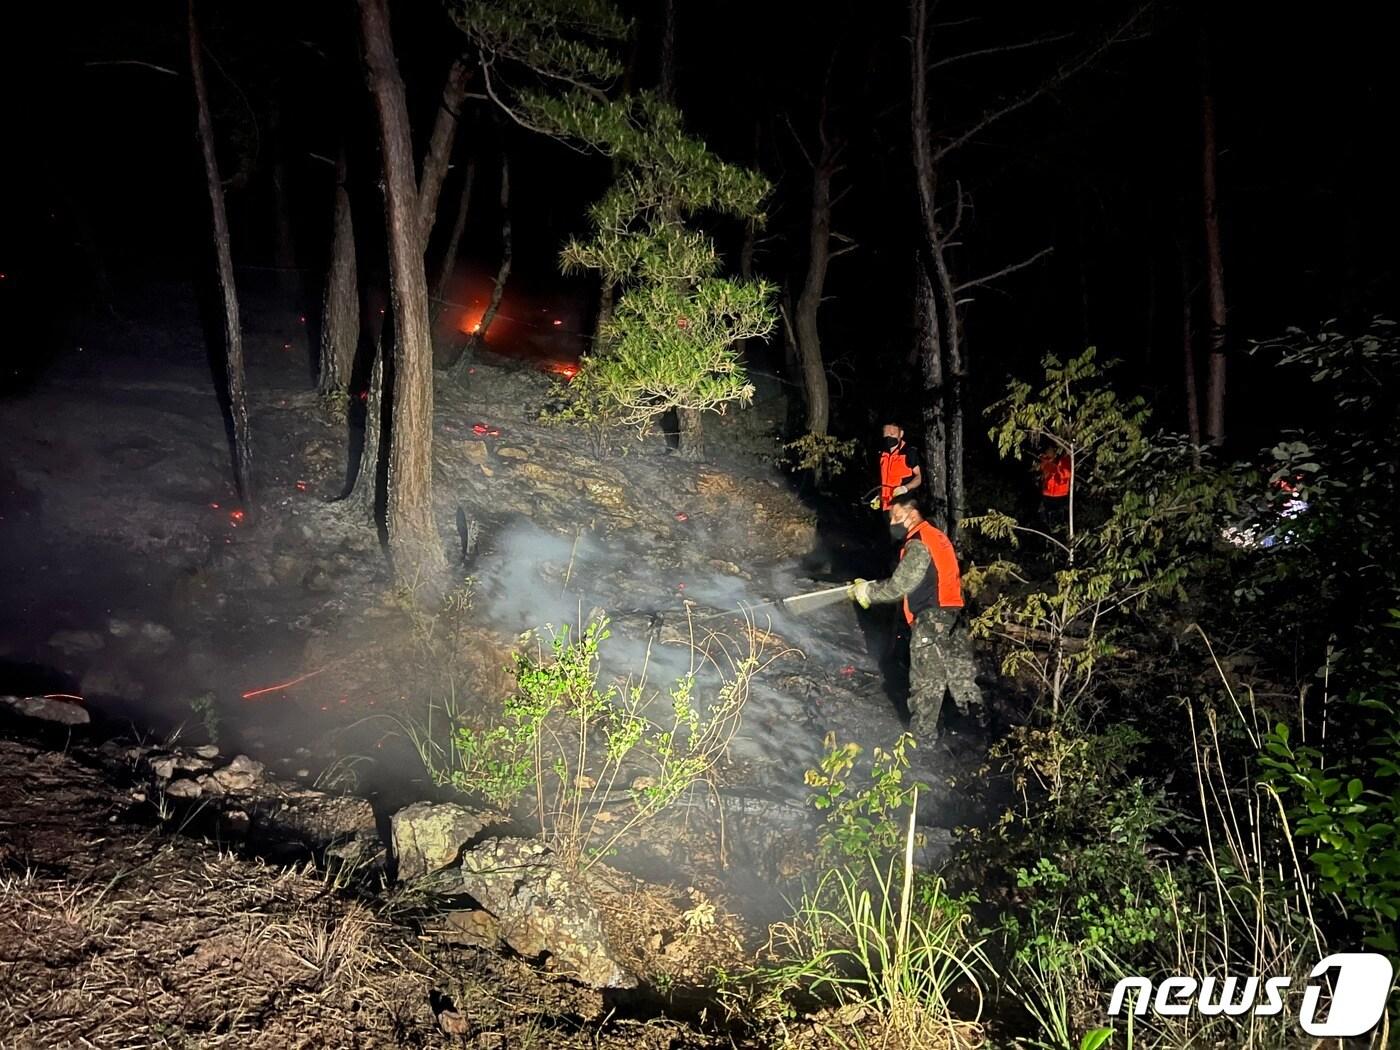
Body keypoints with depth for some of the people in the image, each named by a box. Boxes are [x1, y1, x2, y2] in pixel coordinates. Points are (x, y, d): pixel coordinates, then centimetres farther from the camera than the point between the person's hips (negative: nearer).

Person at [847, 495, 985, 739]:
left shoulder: (918, 545, -14)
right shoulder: (935, 536, 16)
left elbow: (897, 587, -16)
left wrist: (866, 591, -3)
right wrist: (870, 586, 15)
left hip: (930, 621, -9)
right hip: (952, 617, 9)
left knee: (926, 683, 1)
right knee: (960, 673, 15)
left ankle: (922, 736, 10)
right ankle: (979, 718, 19)